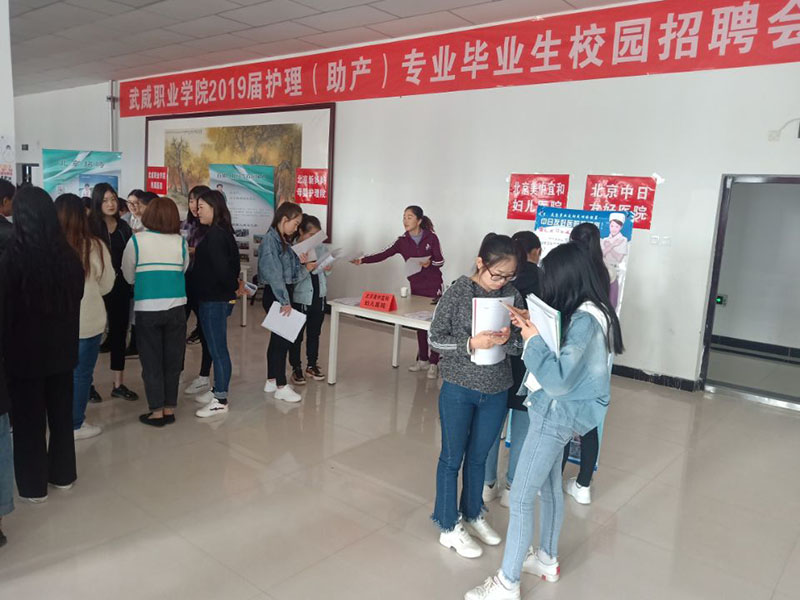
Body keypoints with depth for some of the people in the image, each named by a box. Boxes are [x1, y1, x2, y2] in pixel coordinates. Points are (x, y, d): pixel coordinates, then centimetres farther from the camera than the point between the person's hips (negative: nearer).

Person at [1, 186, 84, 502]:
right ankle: (62, 473, 29)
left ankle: (33, 485, 20)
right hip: (62, 348, 4)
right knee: (61, 413, 16)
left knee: (29, 418, 9)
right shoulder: (70, 257, -6)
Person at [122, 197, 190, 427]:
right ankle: (169, 409, 18)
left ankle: (157, 411, 12)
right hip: (175, 308, 2)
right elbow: (183, 270, 7)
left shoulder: (136, 240, -3)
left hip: (147, 309, -1)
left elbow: (129, 276, 4)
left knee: (151, 362, 8)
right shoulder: (180, 241, 0)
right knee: (172, 360, 11)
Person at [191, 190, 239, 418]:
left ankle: (220, 400, 5)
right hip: (215, 298, 10)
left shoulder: (214, 235, -17)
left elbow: (220, 268, -24)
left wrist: (232, 288, -10)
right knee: (216, 348, 17)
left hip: (214, 300, -10)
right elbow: (232, 263, 14)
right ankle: (217, 390, 29)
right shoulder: (221, 232, 12)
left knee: (218, 349, -3)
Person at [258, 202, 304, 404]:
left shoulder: (283, 240, 12)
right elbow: (274, 273, -20)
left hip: (283, 294, 9)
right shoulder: (270, 240, -15)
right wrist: (284, 301, -21)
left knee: (278, 338, 15)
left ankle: (271, 381, 26)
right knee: (283, 339, -5)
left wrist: (301, 261, 3)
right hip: (275, 296, -9)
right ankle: (281, 387, 3)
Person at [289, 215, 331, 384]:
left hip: (319, 297, 5)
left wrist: (328, 270, -6)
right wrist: (306, 269, -31)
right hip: (300, 298, -5)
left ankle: (312, 365, 31)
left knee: (314, 334, 17)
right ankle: (296, 369, 20)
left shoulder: (320, 248, 4)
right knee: (297, 335, 7)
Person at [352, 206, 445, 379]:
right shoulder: (402, 241, 0)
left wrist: (430, 263, -28)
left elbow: (440, 261, -7)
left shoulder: (431, 237, -9)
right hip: (415, 286, 4)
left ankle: (434, 363, 4)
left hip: (433, 286, -4)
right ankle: (422, 359, 21)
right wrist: (362, 260, -19)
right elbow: (383, 255, -8)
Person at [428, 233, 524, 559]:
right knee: (452, 458, 11)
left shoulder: (512, 295, -3)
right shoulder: (458, 292, -14)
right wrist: (470, 344, -26)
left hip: (497, 391, 4)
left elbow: (522, 343, 2)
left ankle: (473, 515, 41)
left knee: (478, 457, 20)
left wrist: (508, 340, -21)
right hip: (459, 389, -3)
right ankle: (449, 527, 27)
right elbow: (435, 338, -11)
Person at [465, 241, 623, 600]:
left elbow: (557, 379, -31)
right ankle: (547, 560, 42)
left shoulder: (585, 320, -26)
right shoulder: (589, 312, 3)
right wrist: (534, 330, 1)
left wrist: (533, 340, -21)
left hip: (556, 415, -10)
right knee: (549, 486, 23)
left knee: (520, 498, -1)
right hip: (559, 412, 10)